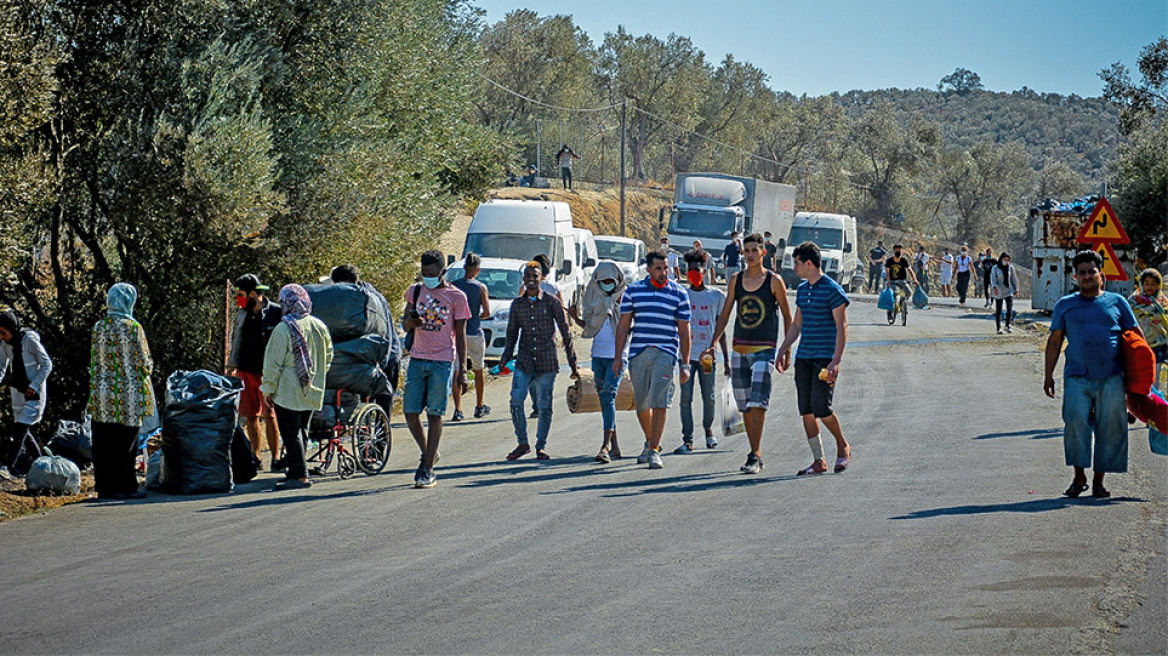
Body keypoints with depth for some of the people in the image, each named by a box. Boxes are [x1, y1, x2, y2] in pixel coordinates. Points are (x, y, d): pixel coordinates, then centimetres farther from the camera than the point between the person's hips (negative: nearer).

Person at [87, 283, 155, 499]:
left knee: (103, 443, 8)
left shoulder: (99, 327, 5)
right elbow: (144, 364, -7)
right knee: (125, 442, 0)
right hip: (128, 396, -5)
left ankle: (104, 485, 11)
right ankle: (123, 486, 2)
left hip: (102, 392, 5)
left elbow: (94, 362, 10)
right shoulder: (133, 328, -11)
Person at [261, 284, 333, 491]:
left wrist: (268, 389, -2)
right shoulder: (319, 326, 4)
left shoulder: (283, 329, -15)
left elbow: (273, 363, -11)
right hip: (312, 392, 7)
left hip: (288, 392, -7)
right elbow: (328, 358, 15)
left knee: (291, 433, -3)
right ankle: (295, 469, 23)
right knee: (301, 431, 17)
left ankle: (299, 475, -7)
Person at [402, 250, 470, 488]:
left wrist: (462, 371, -3)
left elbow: (460, 335, 1)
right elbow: (406, 327, 16)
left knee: (434, 415, -3)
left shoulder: (456, 297, -1)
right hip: (417, 359, 4)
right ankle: (427, 454, 25)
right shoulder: (415, 291, 9)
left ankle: (428, 470, 1)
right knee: (410, 412, 1)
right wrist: (411, 321, -10)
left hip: (443, 362, -4)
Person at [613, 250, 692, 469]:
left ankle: (654, 451, -11)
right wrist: (618, 357, 4)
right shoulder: (633, 292, 8)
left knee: (659, 402, -13)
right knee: (641, 404, 9)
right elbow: (623, 326, 10)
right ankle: (650, 442, 32)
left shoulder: (678, 294, 4)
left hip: (666, 353, -2)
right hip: (638, 353, 2)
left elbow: (684, 332, 6)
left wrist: (685, 365, 2)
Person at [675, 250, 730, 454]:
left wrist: (726, 358, 7)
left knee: (709, 397, 4)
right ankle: (688, 440, -3)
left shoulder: (717, 296, 7)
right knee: (686, 397, -6)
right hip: (687, 352, 0)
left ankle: (708, 429, 31)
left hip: (708, 354, 0)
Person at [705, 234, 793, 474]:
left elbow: (787, 316, 3)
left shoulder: (774, 281, -2)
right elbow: (725, 315, 14)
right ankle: (755, 453, 16)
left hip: (764, 350, -5)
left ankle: (755, 457, -17)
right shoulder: (735, 281, 10)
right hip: (739, 350, 5)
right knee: (745, 406, 7)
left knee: (757, 403, -16)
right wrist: (712, 345, 6)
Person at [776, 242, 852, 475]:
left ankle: (843, 447, 10)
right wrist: (783, 349, 15)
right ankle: (818, 461, 7)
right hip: (804, 357, 7)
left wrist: (836, 361, -18)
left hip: (825, 357, -7)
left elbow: (842, 327, -11)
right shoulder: (802, 290, 15)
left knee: (820, 406, -14)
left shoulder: (832, 290, -8)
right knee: (806, 409, 2)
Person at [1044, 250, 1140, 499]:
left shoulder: (1117, 302, 13)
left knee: (1110, 427, -1)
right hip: (1077, 376, 0)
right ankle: (1079, 476, -1)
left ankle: (1099, 480, 10)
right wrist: (1048, 375, 10)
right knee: (1076, 422, -14)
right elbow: (1054, 341, 15)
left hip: (1112, 378, 1)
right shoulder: (1065, 305, 13)